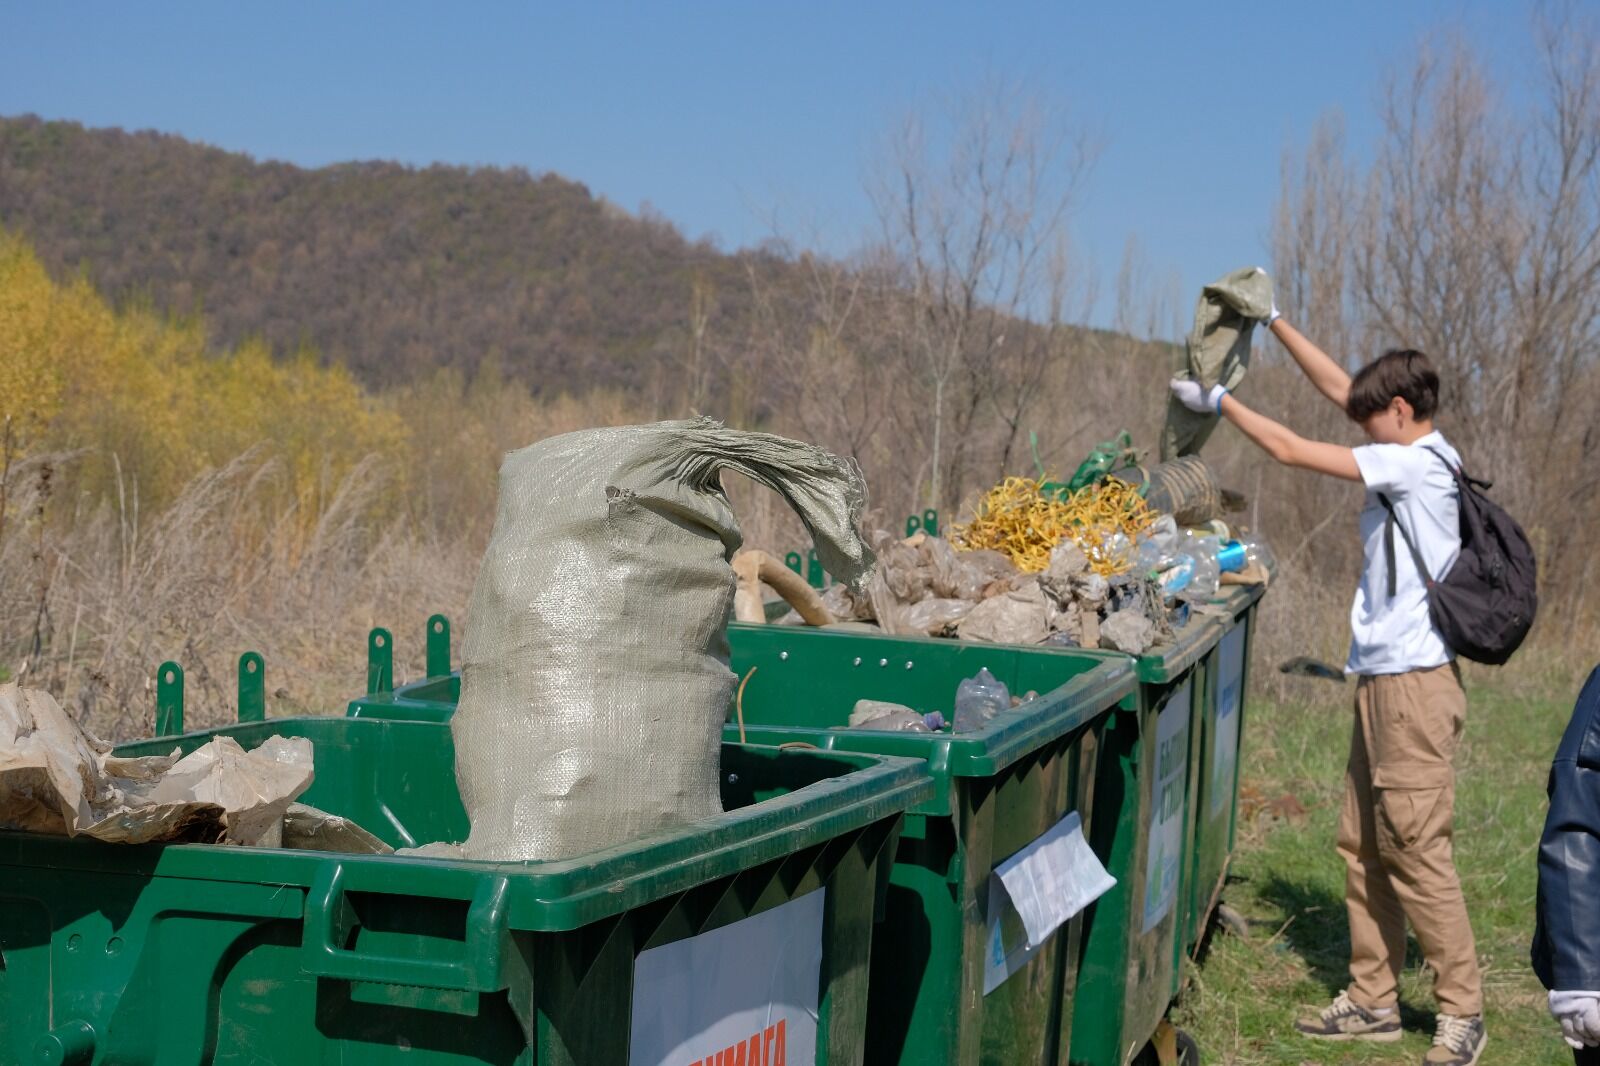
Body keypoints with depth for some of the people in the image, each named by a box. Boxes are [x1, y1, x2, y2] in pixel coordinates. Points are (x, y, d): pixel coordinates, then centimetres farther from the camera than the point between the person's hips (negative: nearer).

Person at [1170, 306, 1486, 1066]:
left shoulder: (1419, 463, -13)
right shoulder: (1414, 458, 13)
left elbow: (1291, 451, -11)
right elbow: (1341, 388, 22)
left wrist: (1218, 400, -1)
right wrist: (1274, 321, 23)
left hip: (1413, 683, -10)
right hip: (1382, 681, 10)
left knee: (1415, 849, -8)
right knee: (1362, 844, 11)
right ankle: (1373, 1002, 17)